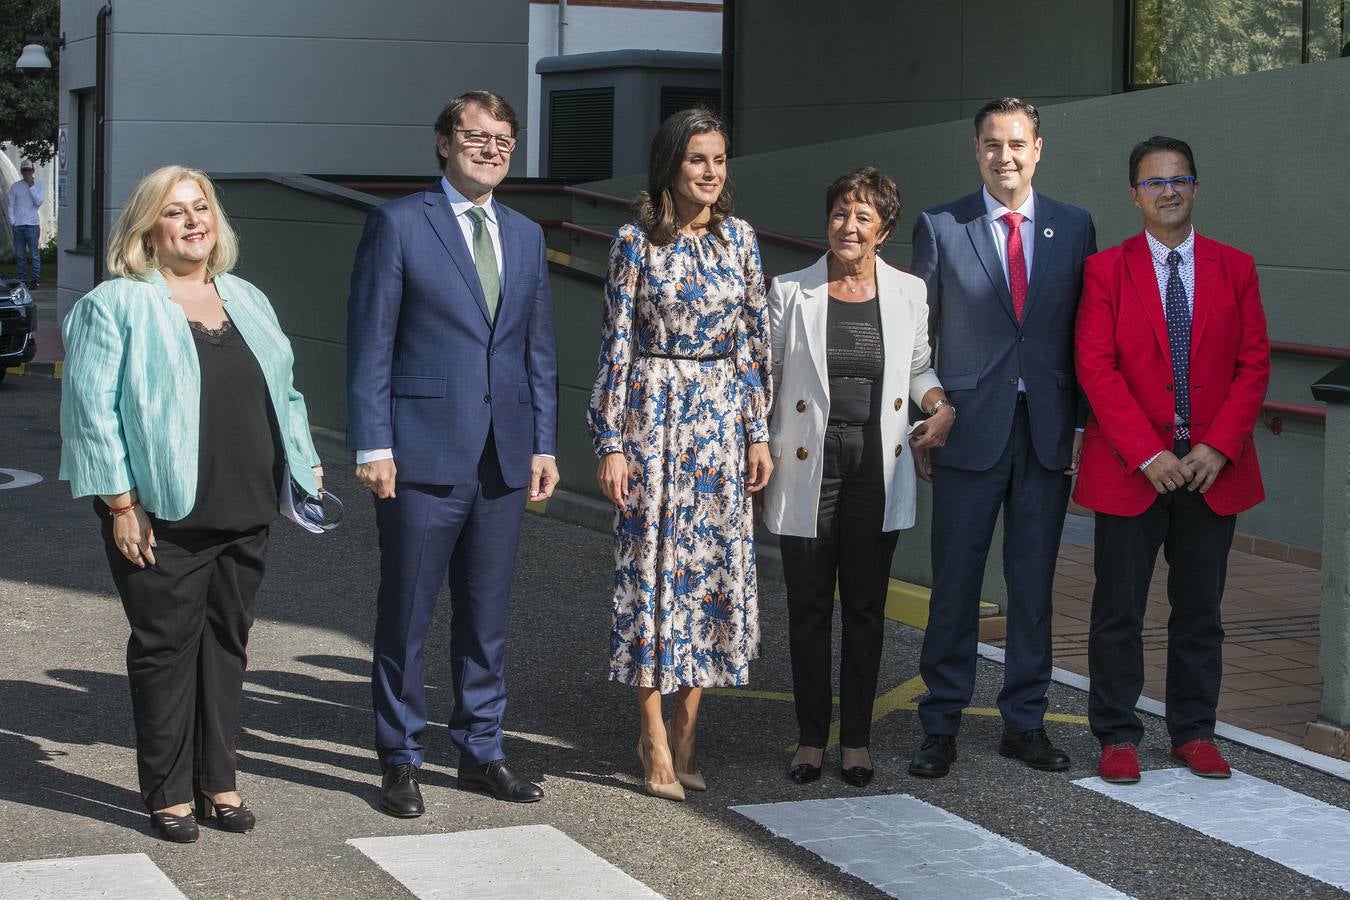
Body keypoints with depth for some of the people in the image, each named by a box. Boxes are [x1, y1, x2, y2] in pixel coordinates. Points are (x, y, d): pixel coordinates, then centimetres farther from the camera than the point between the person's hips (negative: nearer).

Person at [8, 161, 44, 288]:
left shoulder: (38, 185, 6)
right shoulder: (15, 186, 11)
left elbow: (38, 202, -7)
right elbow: (10, 205, 10)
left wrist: (31, 186, -9)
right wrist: (12, 222, 0)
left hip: (31, 225, -3)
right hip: (17, 225, 3)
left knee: (34, 254, -7)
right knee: (20, 255, 4)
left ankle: (35, 279, -5)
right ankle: (22, 280, 7)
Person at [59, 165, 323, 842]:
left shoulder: (246, 301, 15)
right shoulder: (116, 305, -4)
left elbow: (281, 392, 22)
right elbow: (92, 407, -9)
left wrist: (305, 463, 13)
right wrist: (121, 504, -14)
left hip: (244, 515, 6)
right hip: (164, 516, -5)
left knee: (228, 641, 10)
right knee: (167, 646, 1)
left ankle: (216, 780, 21)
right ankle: (168, 793, 11)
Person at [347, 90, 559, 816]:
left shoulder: (525, 237, 14)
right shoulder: (398, 224, -2)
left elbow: (538, 348, 16)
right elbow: (370, 342, -5)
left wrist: (544, 443, 9)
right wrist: (372, 446, -11)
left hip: (503, 457, 5)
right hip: (423, 455, -5)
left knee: (488, 615, 12)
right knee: (405, 617, 3)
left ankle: (480, 750, 23)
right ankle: (400, 761, 14)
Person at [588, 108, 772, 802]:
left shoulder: (739, 238, 6)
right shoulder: (636, 242, -4)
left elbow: (755, 340, 8)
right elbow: (615, 345, -4)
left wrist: (758, 432, 4)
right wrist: (611, 442, -8)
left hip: (723, 418, 4)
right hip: (654, 414, -4)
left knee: (714, 562, 5)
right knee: (651, 562, -1)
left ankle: (685, 731, 15)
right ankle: (655, 738, 6)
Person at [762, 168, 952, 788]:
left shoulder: (908, 293, 6)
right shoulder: (790, 292, 2)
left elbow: (919, 366, 19)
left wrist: (940, 405, -1)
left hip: (878, 466, 1)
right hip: (808, 466, -1)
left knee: (866, 607, 6)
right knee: (809, 607, 4)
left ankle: (856, 740, 16)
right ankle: (811, 738, 15)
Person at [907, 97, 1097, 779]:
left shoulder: (1074, 228, 7)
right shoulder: (940, 229, 1)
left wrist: (1083, 424, 2)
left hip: (1049, 434, 2)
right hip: (969, 432, -2)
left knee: (1033, 583, 8)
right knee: (954, 583, 2)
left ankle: (1024, 722, 19)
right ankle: (941, 727, 12)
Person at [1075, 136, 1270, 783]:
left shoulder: (1234, 268, 7)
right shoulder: (1106, 270, 0)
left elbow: (1253, 365, 3)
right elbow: (1096, 369, -7)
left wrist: (1218, 448, -9)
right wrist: (1148, 454, -15)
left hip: (1213, 467, 2)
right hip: (1130, 466, -2)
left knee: (1200, 609, 9)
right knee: (1119, 610, 2)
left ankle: (1194, 731, 20)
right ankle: (1116, 735, 12)